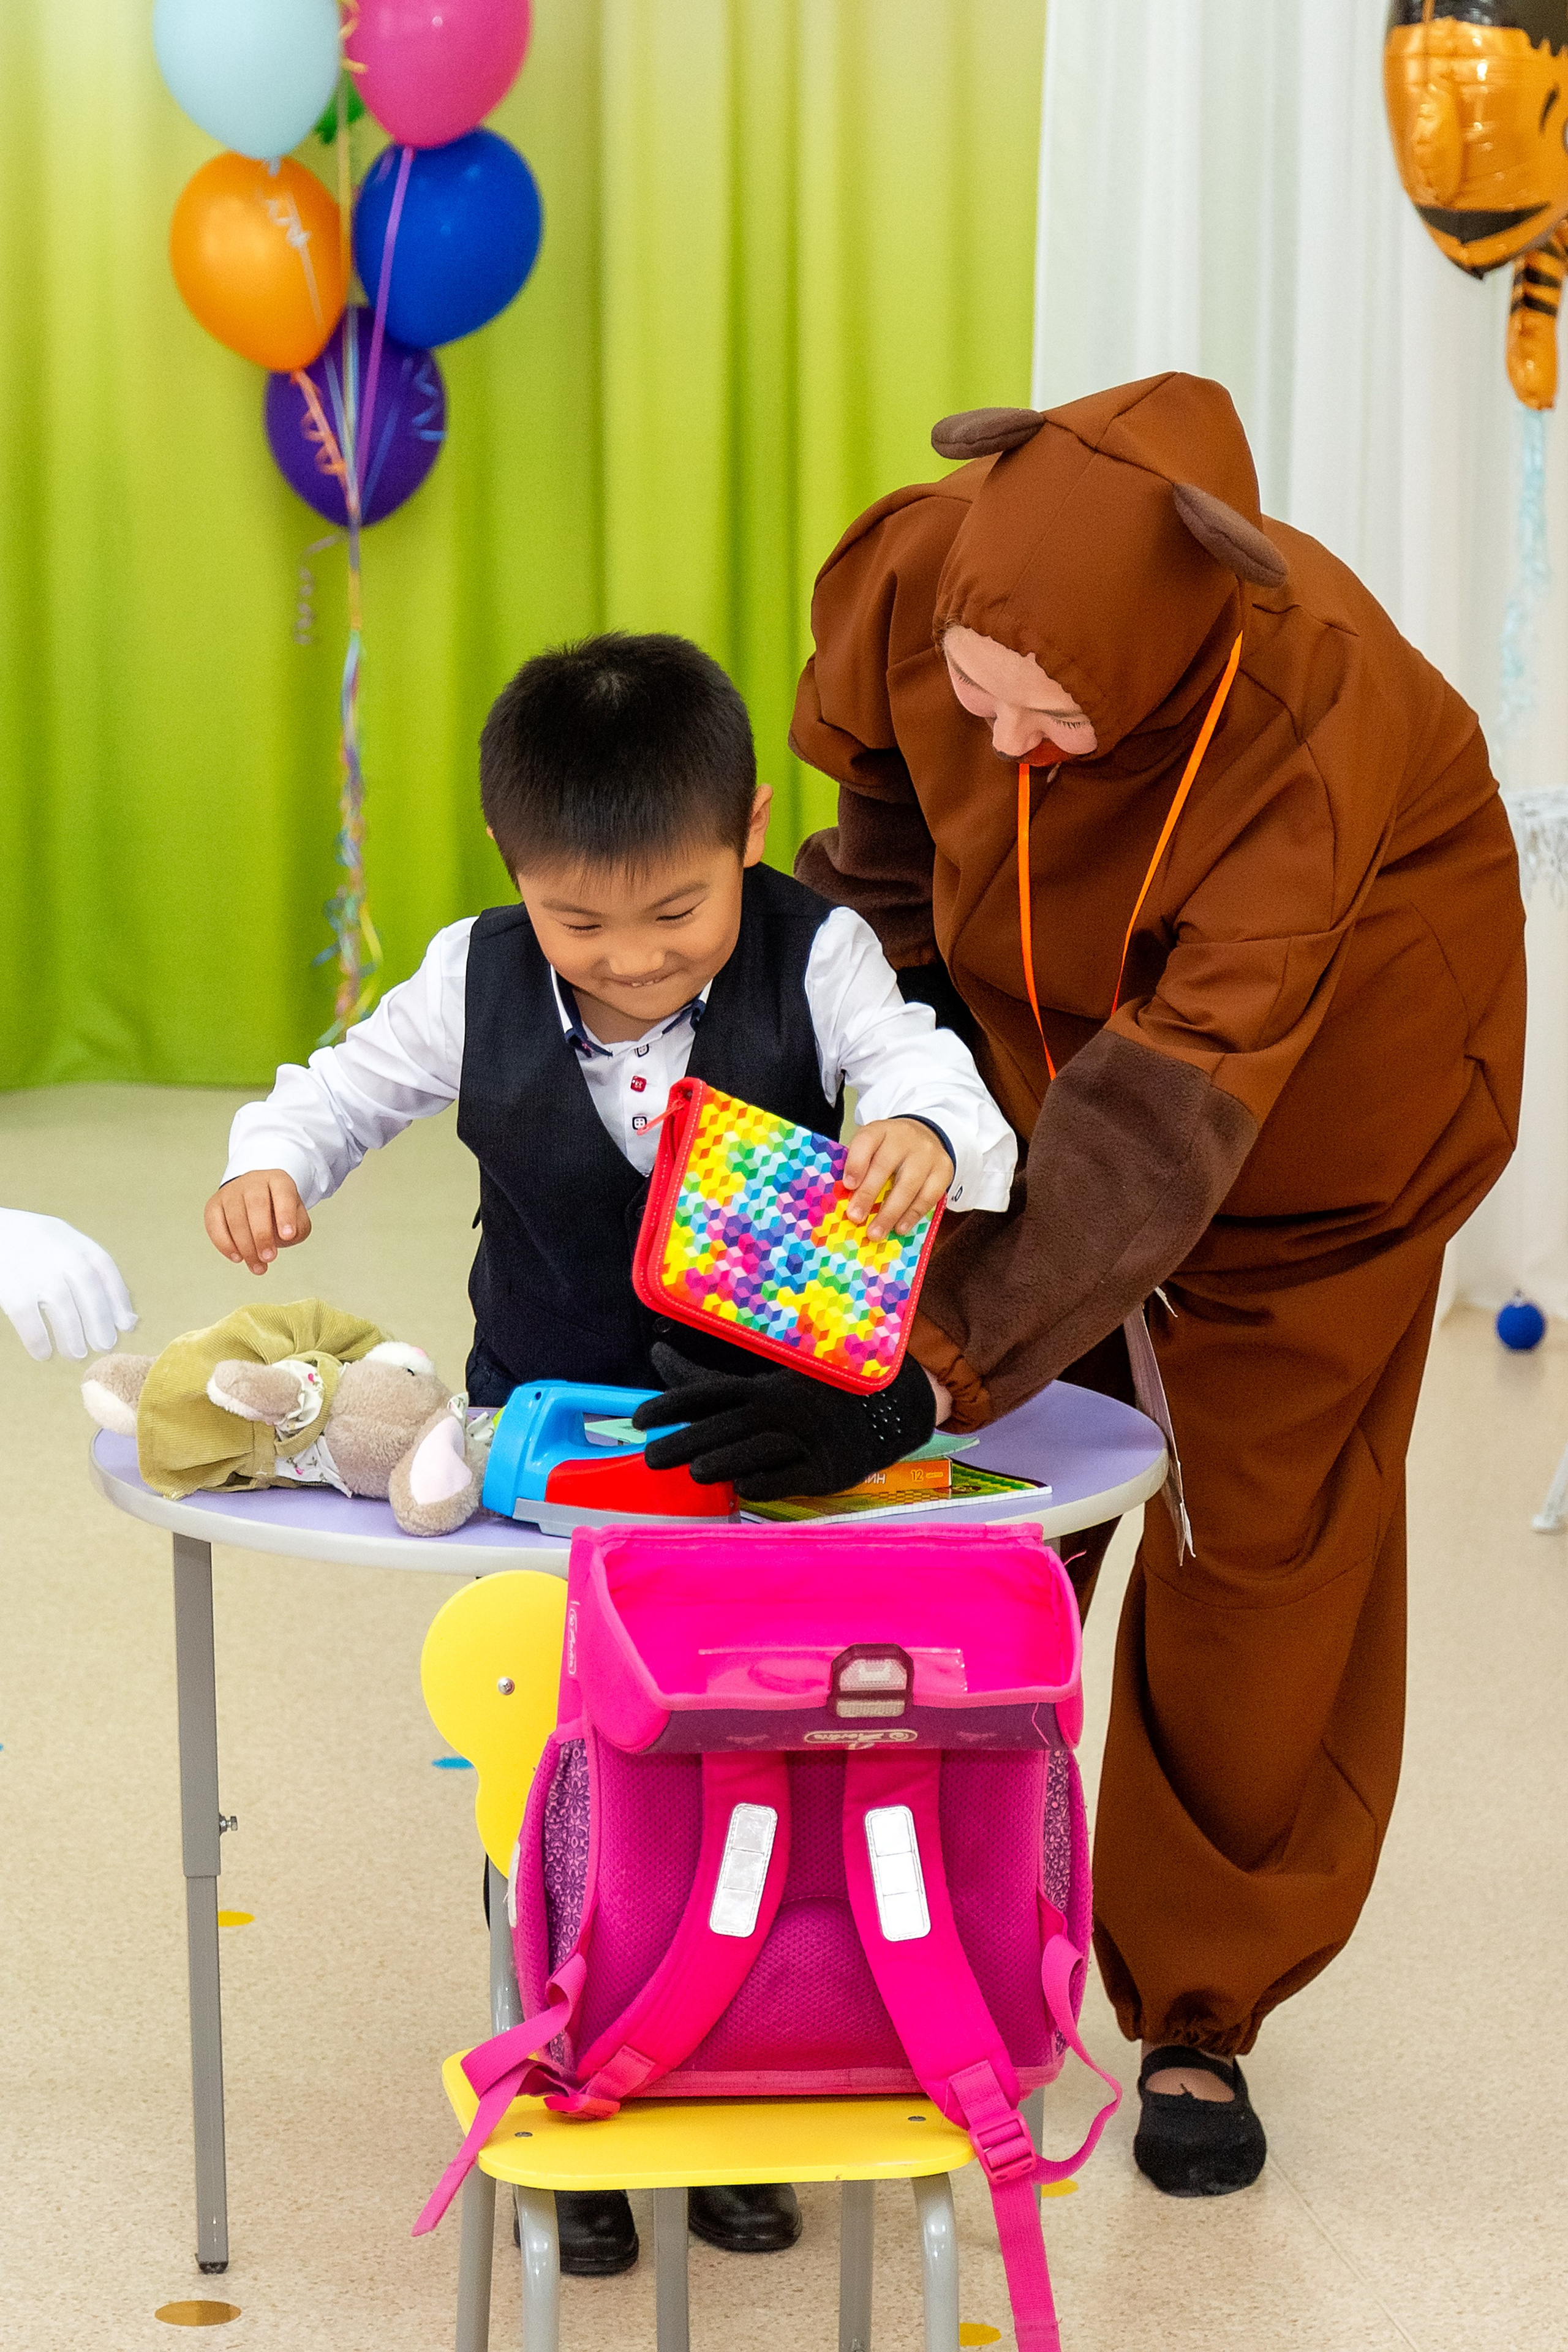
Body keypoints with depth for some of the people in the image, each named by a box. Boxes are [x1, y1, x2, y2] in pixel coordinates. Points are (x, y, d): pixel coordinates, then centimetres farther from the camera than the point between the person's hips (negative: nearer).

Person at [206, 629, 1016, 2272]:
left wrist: (925, 1136, -50)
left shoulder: (816, 962, -14)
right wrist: (270, 1162, -16)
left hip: (785, 1418, -1)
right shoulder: (474, 985, -8)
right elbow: (354, 1084, 5)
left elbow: (916, 1064, -27)